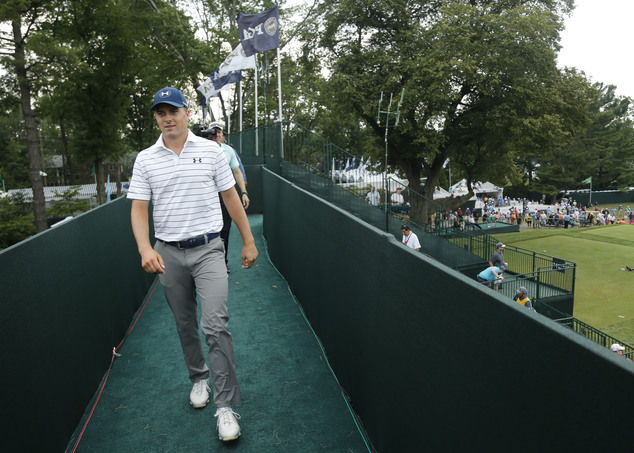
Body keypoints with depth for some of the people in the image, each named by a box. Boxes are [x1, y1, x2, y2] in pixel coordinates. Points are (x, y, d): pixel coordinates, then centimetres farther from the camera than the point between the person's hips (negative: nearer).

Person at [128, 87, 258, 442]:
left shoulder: (211, 150, 1)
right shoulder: (145, 159, 5)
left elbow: (230, 196, 5)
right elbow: (139, 209, 1)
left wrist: (248, 241, 4)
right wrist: (145, 249, -16)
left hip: (208, 249, -2)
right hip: (168, 253, 3)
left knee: (215, 324, -12)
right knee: (185, 325, 15)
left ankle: (226, 405, 0)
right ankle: (198, 378, 38)